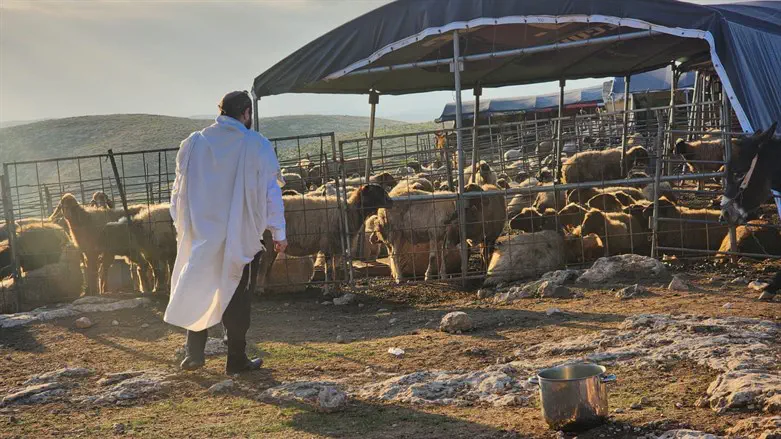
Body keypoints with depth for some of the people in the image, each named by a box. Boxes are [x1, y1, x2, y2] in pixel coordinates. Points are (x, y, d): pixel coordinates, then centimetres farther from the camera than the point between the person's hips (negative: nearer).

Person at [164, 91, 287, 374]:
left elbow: (179, 191, 5)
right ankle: (236, 360, 12)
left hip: (200, 234, 2)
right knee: (236, 296, 8)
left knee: (198, 292, 15)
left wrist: (182, 228, 14)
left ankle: (193, 354, 16)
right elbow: (271, 191, -4)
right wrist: (278, 233, 2)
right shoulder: (256, 146, -7)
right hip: (239, 237, -2)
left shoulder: (193, 143, 1)